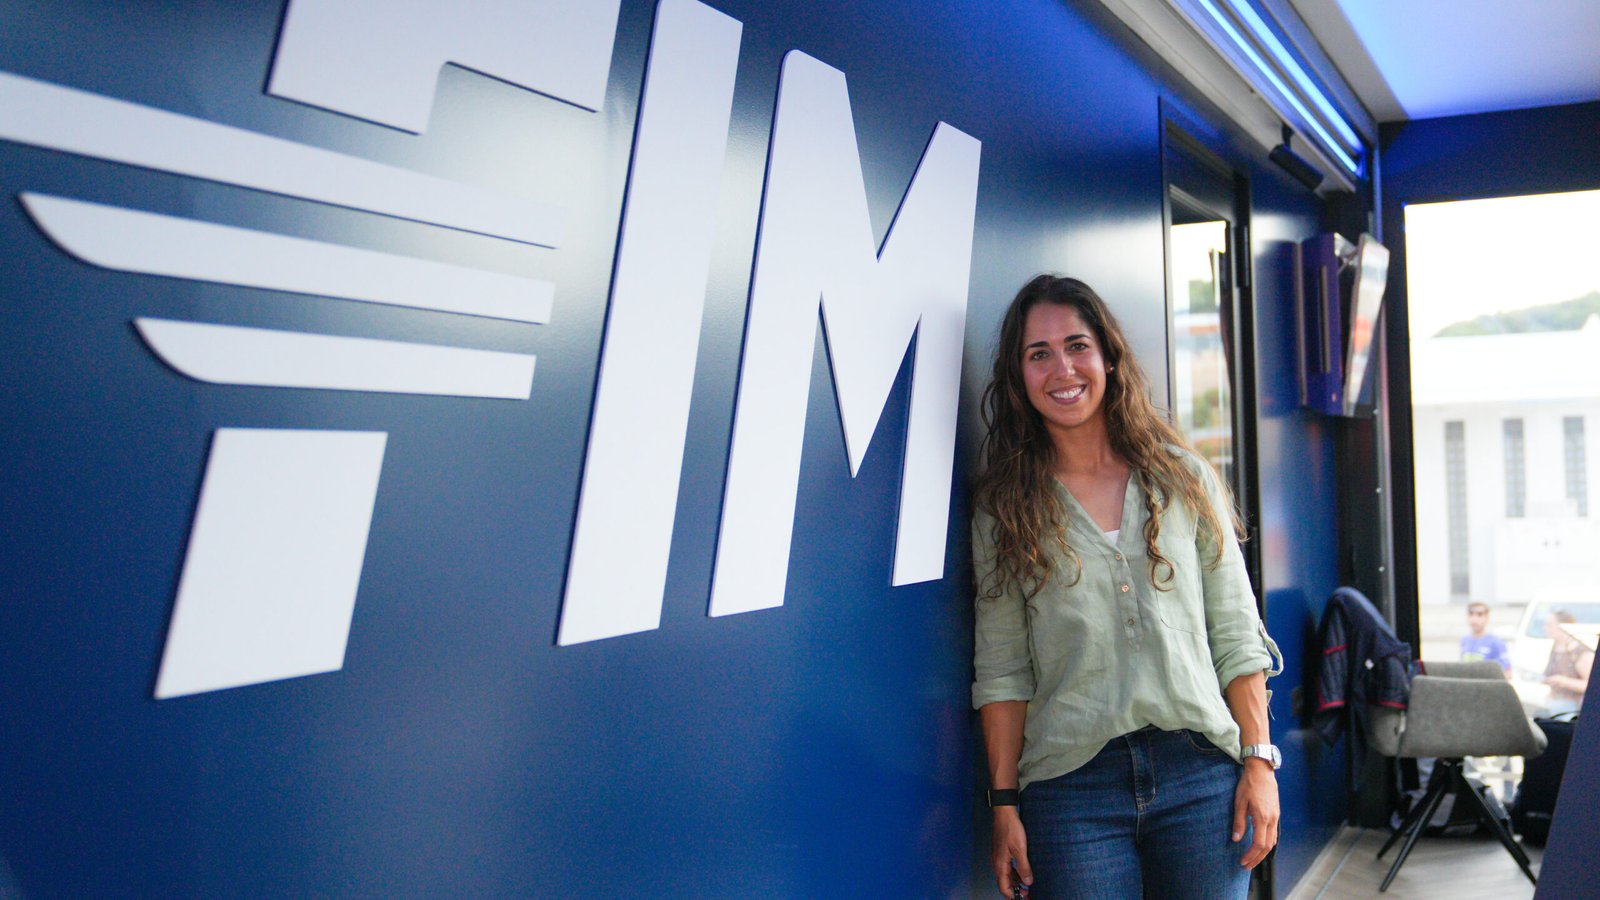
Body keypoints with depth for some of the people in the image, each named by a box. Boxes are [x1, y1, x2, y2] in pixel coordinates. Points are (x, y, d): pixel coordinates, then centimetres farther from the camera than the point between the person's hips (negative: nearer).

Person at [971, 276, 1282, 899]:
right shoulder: (1004, 507, 0)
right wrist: (1004, 803, -4)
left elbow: (1236, 634, 6)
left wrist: (1259, 760, 0)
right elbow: (1000, 669, -2)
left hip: (1201, 775, 2)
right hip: (1071, 786, -1)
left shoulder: (1184, 479, 5)